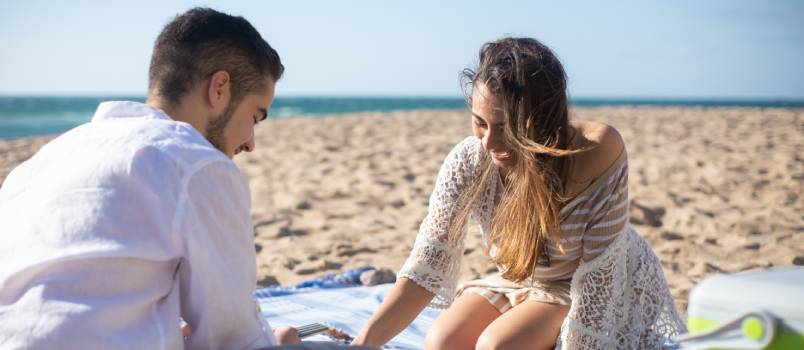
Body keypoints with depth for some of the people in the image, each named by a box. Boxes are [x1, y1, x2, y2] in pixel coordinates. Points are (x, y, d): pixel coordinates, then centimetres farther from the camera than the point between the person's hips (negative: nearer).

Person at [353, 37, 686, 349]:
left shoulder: (599, 151, -33)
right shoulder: (467, 162, -25)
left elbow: (598, 267, -27)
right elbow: (427, 264, -28)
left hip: (596, 290, -3)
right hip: (519, 282, 4)